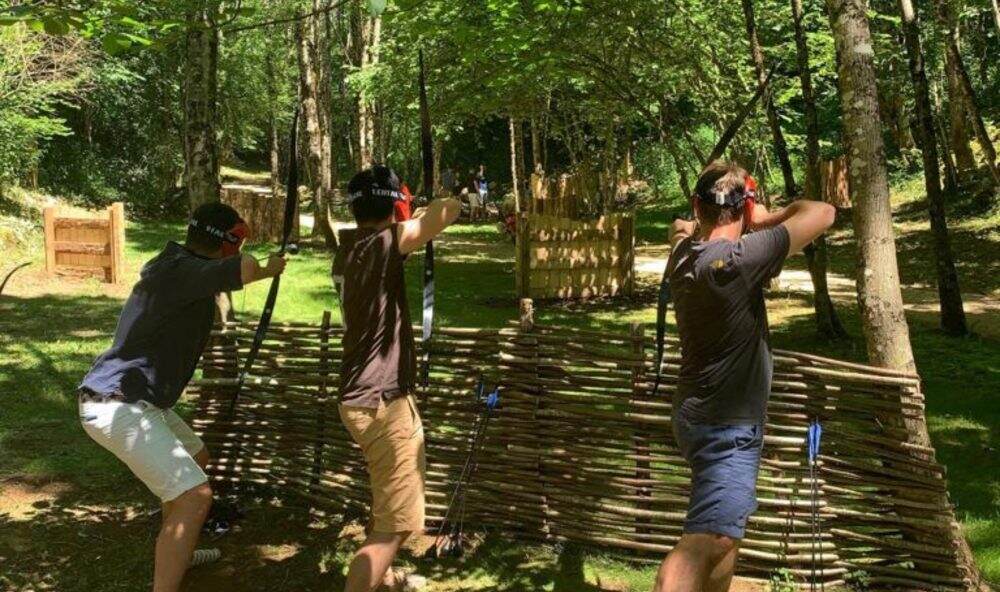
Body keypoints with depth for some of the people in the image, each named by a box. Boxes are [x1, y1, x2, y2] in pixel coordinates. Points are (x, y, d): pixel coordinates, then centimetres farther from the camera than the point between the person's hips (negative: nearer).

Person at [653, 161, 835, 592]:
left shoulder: (683, 253, -1)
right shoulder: (738, 258, -24)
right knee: (708, 539, -17)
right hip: (728, 427, -9)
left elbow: (683, 225, 26)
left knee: (725, 529, 24)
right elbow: (823, 213, -18)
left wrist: (703, 218, 10)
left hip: (697, 414, 9)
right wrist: (768, 218, -3)